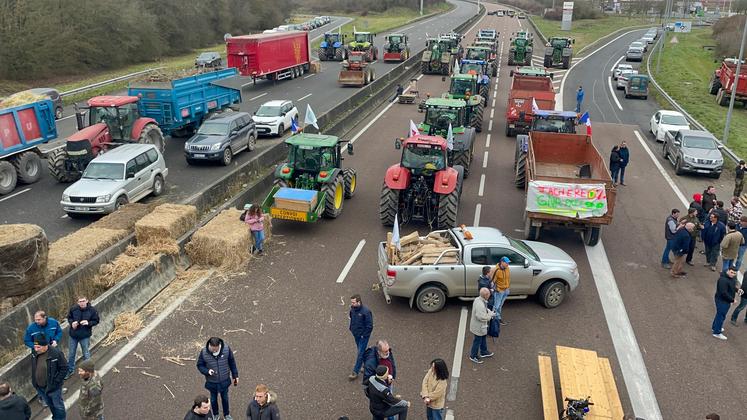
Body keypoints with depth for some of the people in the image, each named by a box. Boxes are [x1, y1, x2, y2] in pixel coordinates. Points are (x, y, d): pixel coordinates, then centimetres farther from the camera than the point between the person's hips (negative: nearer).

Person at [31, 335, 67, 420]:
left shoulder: (56, 353, -27)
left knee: (58, 405, 13)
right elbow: (33, 367, 10)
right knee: (49, 404, 27)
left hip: (53, 387, -6)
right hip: (39, 387, 6)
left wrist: (56, 382, -19)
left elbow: (64, 368, -18)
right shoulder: (34, 352, -9)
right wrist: (34, 381, 8)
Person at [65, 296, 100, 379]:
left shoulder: (92, 310, -16)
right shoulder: (73, 309, -13)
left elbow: (96, 321, -5)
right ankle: (70, 370, 38)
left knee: (86, 354, 12)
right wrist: (72, 323, -15)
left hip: (85, 336, -2)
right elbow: (69, 317, 5)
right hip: (73, 335, 2)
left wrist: (89, 323, -24)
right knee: (71, 353, 19)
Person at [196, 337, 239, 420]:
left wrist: (235, 375, 1)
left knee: (225, 398, 23)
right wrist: (207, 371, -28)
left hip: (224, 381, 0)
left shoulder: (226, 349, -22)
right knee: (213, 399, 23)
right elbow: (200, 365, -9)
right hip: (212, 382, 0)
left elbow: (232, 362, -7)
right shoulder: (204, 352, -25)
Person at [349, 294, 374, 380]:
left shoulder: (366, 311, -27)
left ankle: (355, 372, 8)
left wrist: (364, 335, -16)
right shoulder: (352, 309, -7)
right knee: (361, 350, 22)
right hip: (356, 334, 7)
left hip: (363, 336, -7)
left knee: (360, 353, -1)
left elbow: (369, 326, -21)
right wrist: (351, 328, 9)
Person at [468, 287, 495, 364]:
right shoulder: (480, 305, -37)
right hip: (478, 327, -10)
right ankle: (473, 356, 30)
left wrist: (489, 311, -2)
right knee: (477, 341, 10)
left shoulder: (478, 299, -6)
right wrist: (490, 314, -19)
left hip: (481, 326, 10)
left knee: (483, 338, 28)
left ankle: (483, 352, 48)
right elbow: (481, 317, -32)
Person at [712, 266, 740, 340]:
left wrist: (737, 290, 1)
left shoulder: (733, 277, 1)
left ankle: (715, 327, 42)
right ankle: (717, 333, 14)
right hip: (722, 301, -10)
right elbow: (724, 293, -30)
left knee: (720, 314, 24)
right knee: (721, 315, 1)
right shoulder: (723, 280, -31)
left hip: (727, 300, 10)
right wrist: (732, 300, -20)